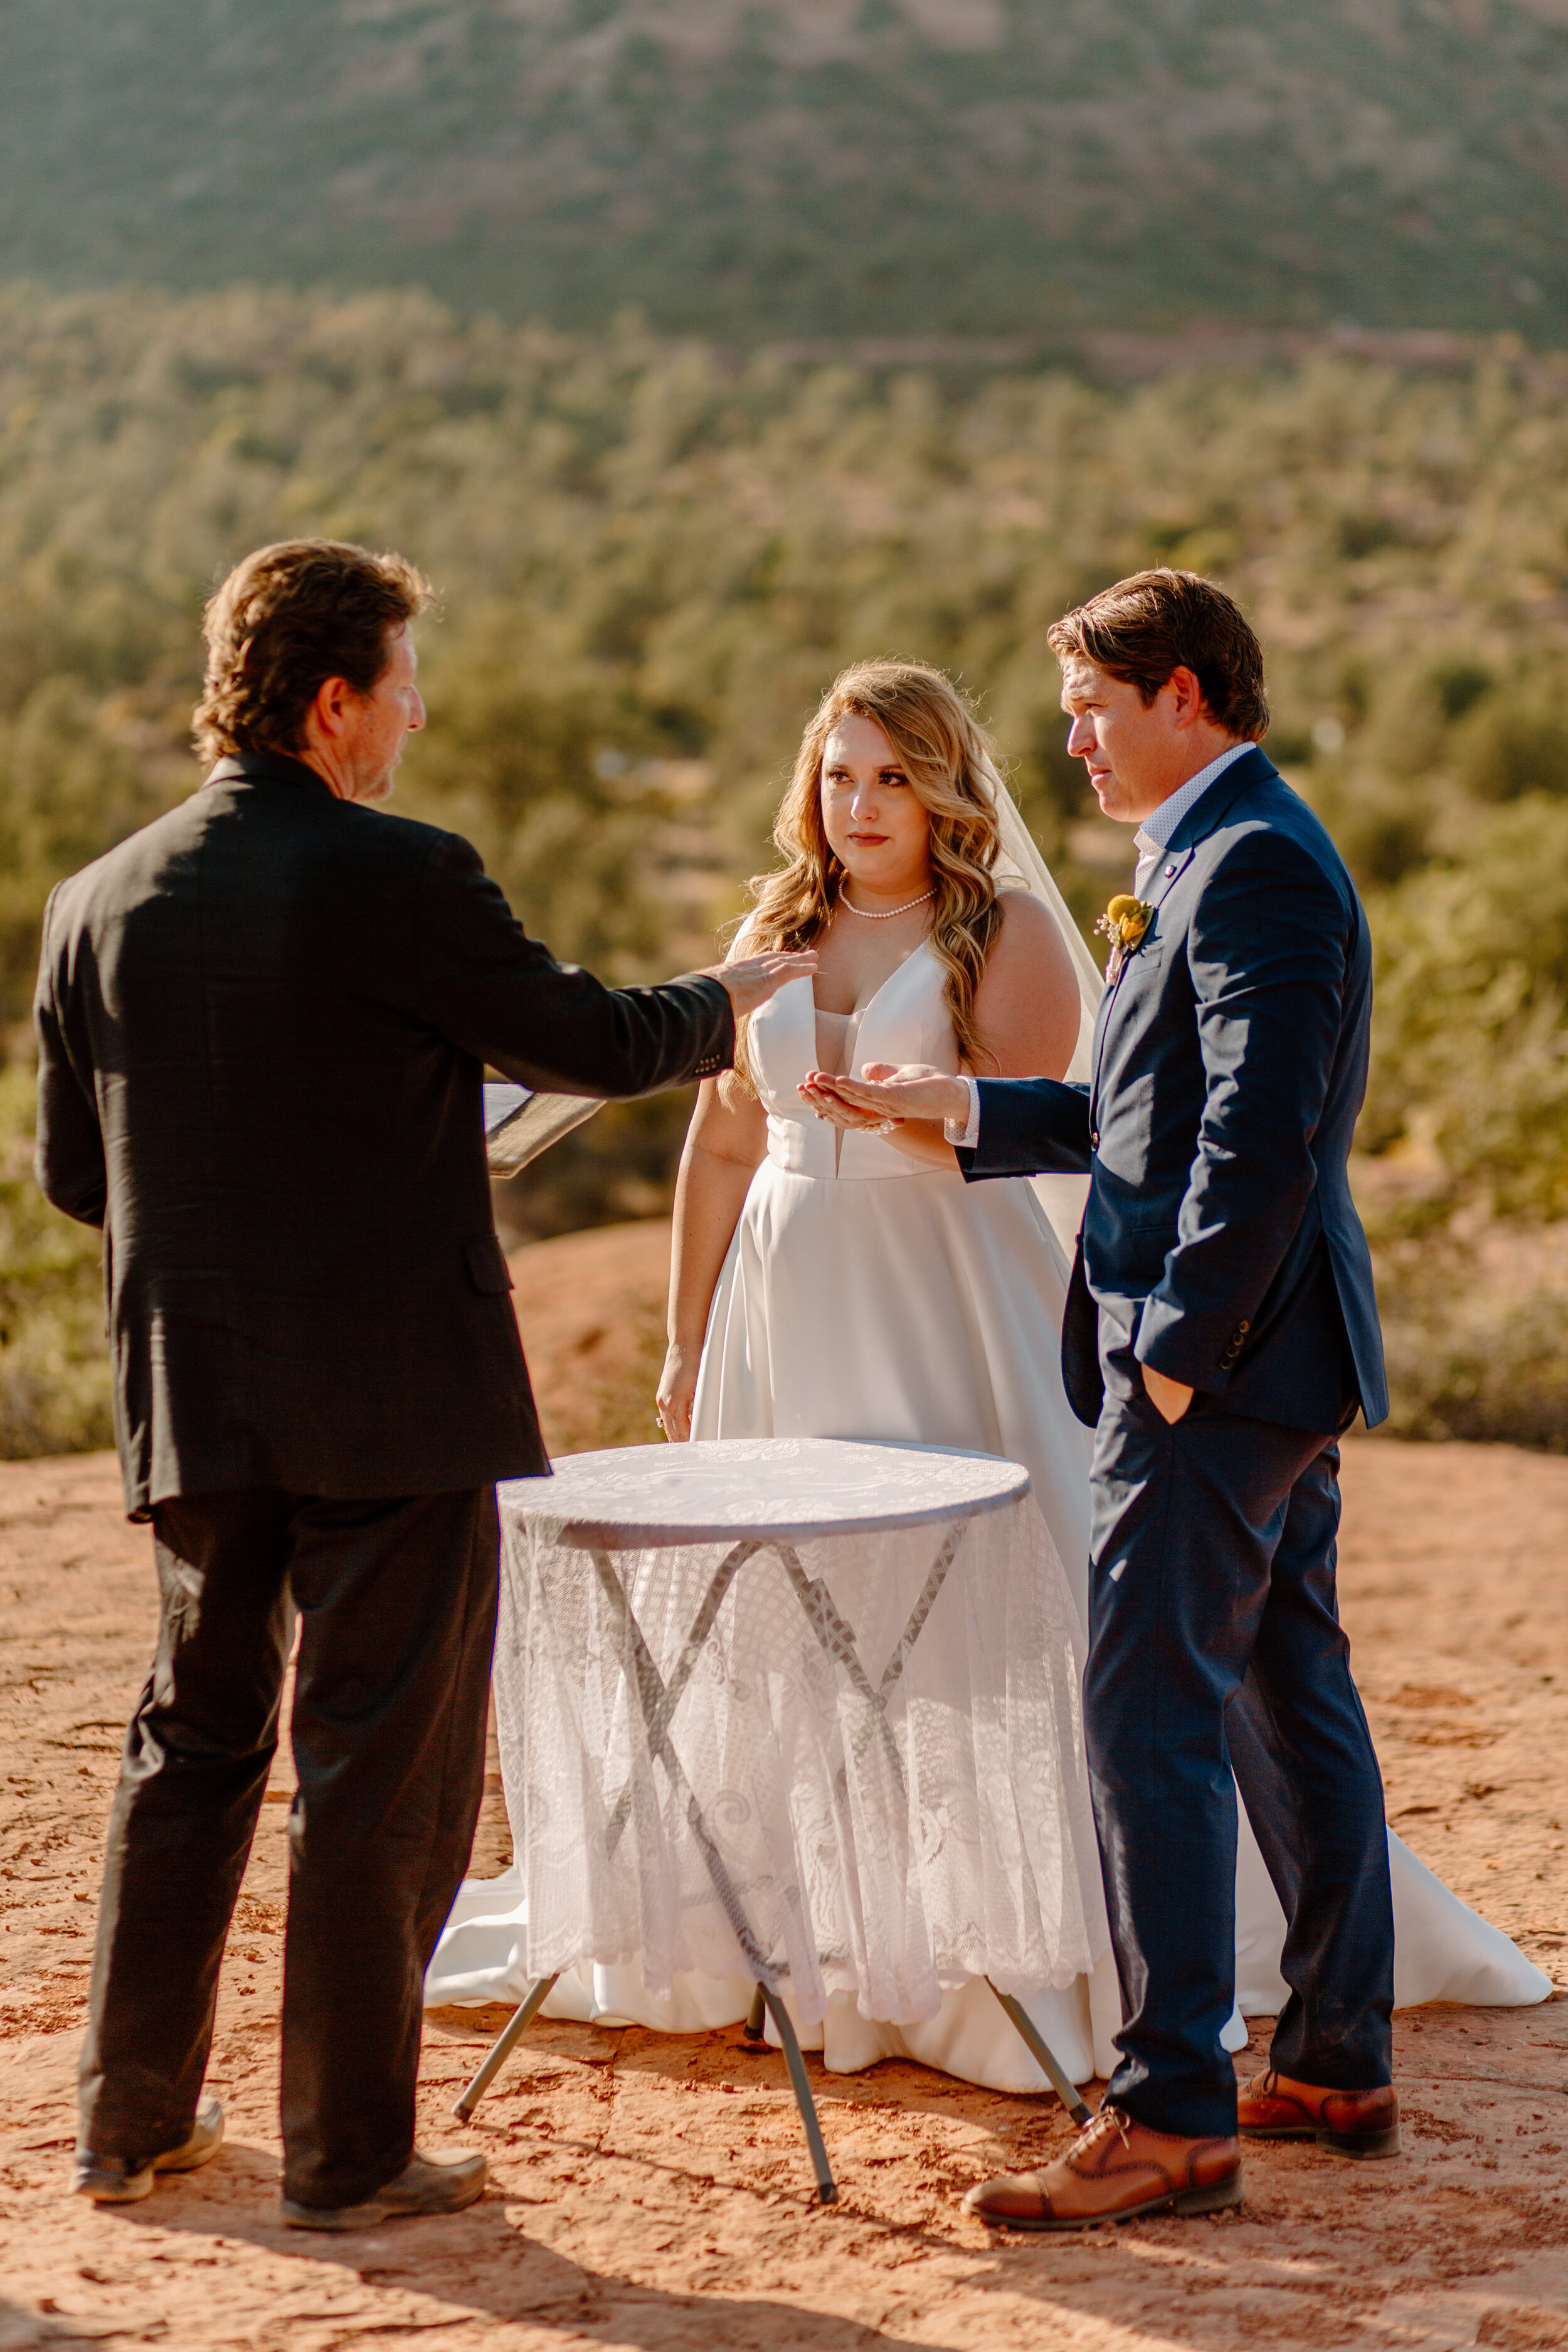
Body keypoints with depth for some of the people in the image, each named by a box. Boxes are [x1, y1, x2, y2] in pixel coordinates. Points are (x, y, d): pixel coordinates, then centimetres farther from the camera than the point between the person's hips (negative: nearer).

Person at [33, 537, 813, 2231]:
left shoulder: (98, 903, 2)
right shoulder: (401, 881, -14)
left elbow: (71, 1172, 8)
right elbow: (585, 1042, -4)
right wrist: (728, 998, 15)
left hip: (193, 1398, 6)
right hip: (394, 1395, -6)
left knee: (192, 1740, 19)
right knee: (382, 1772, 4)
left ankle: (132, 2119, 26)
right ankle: (349, 2154, 11)